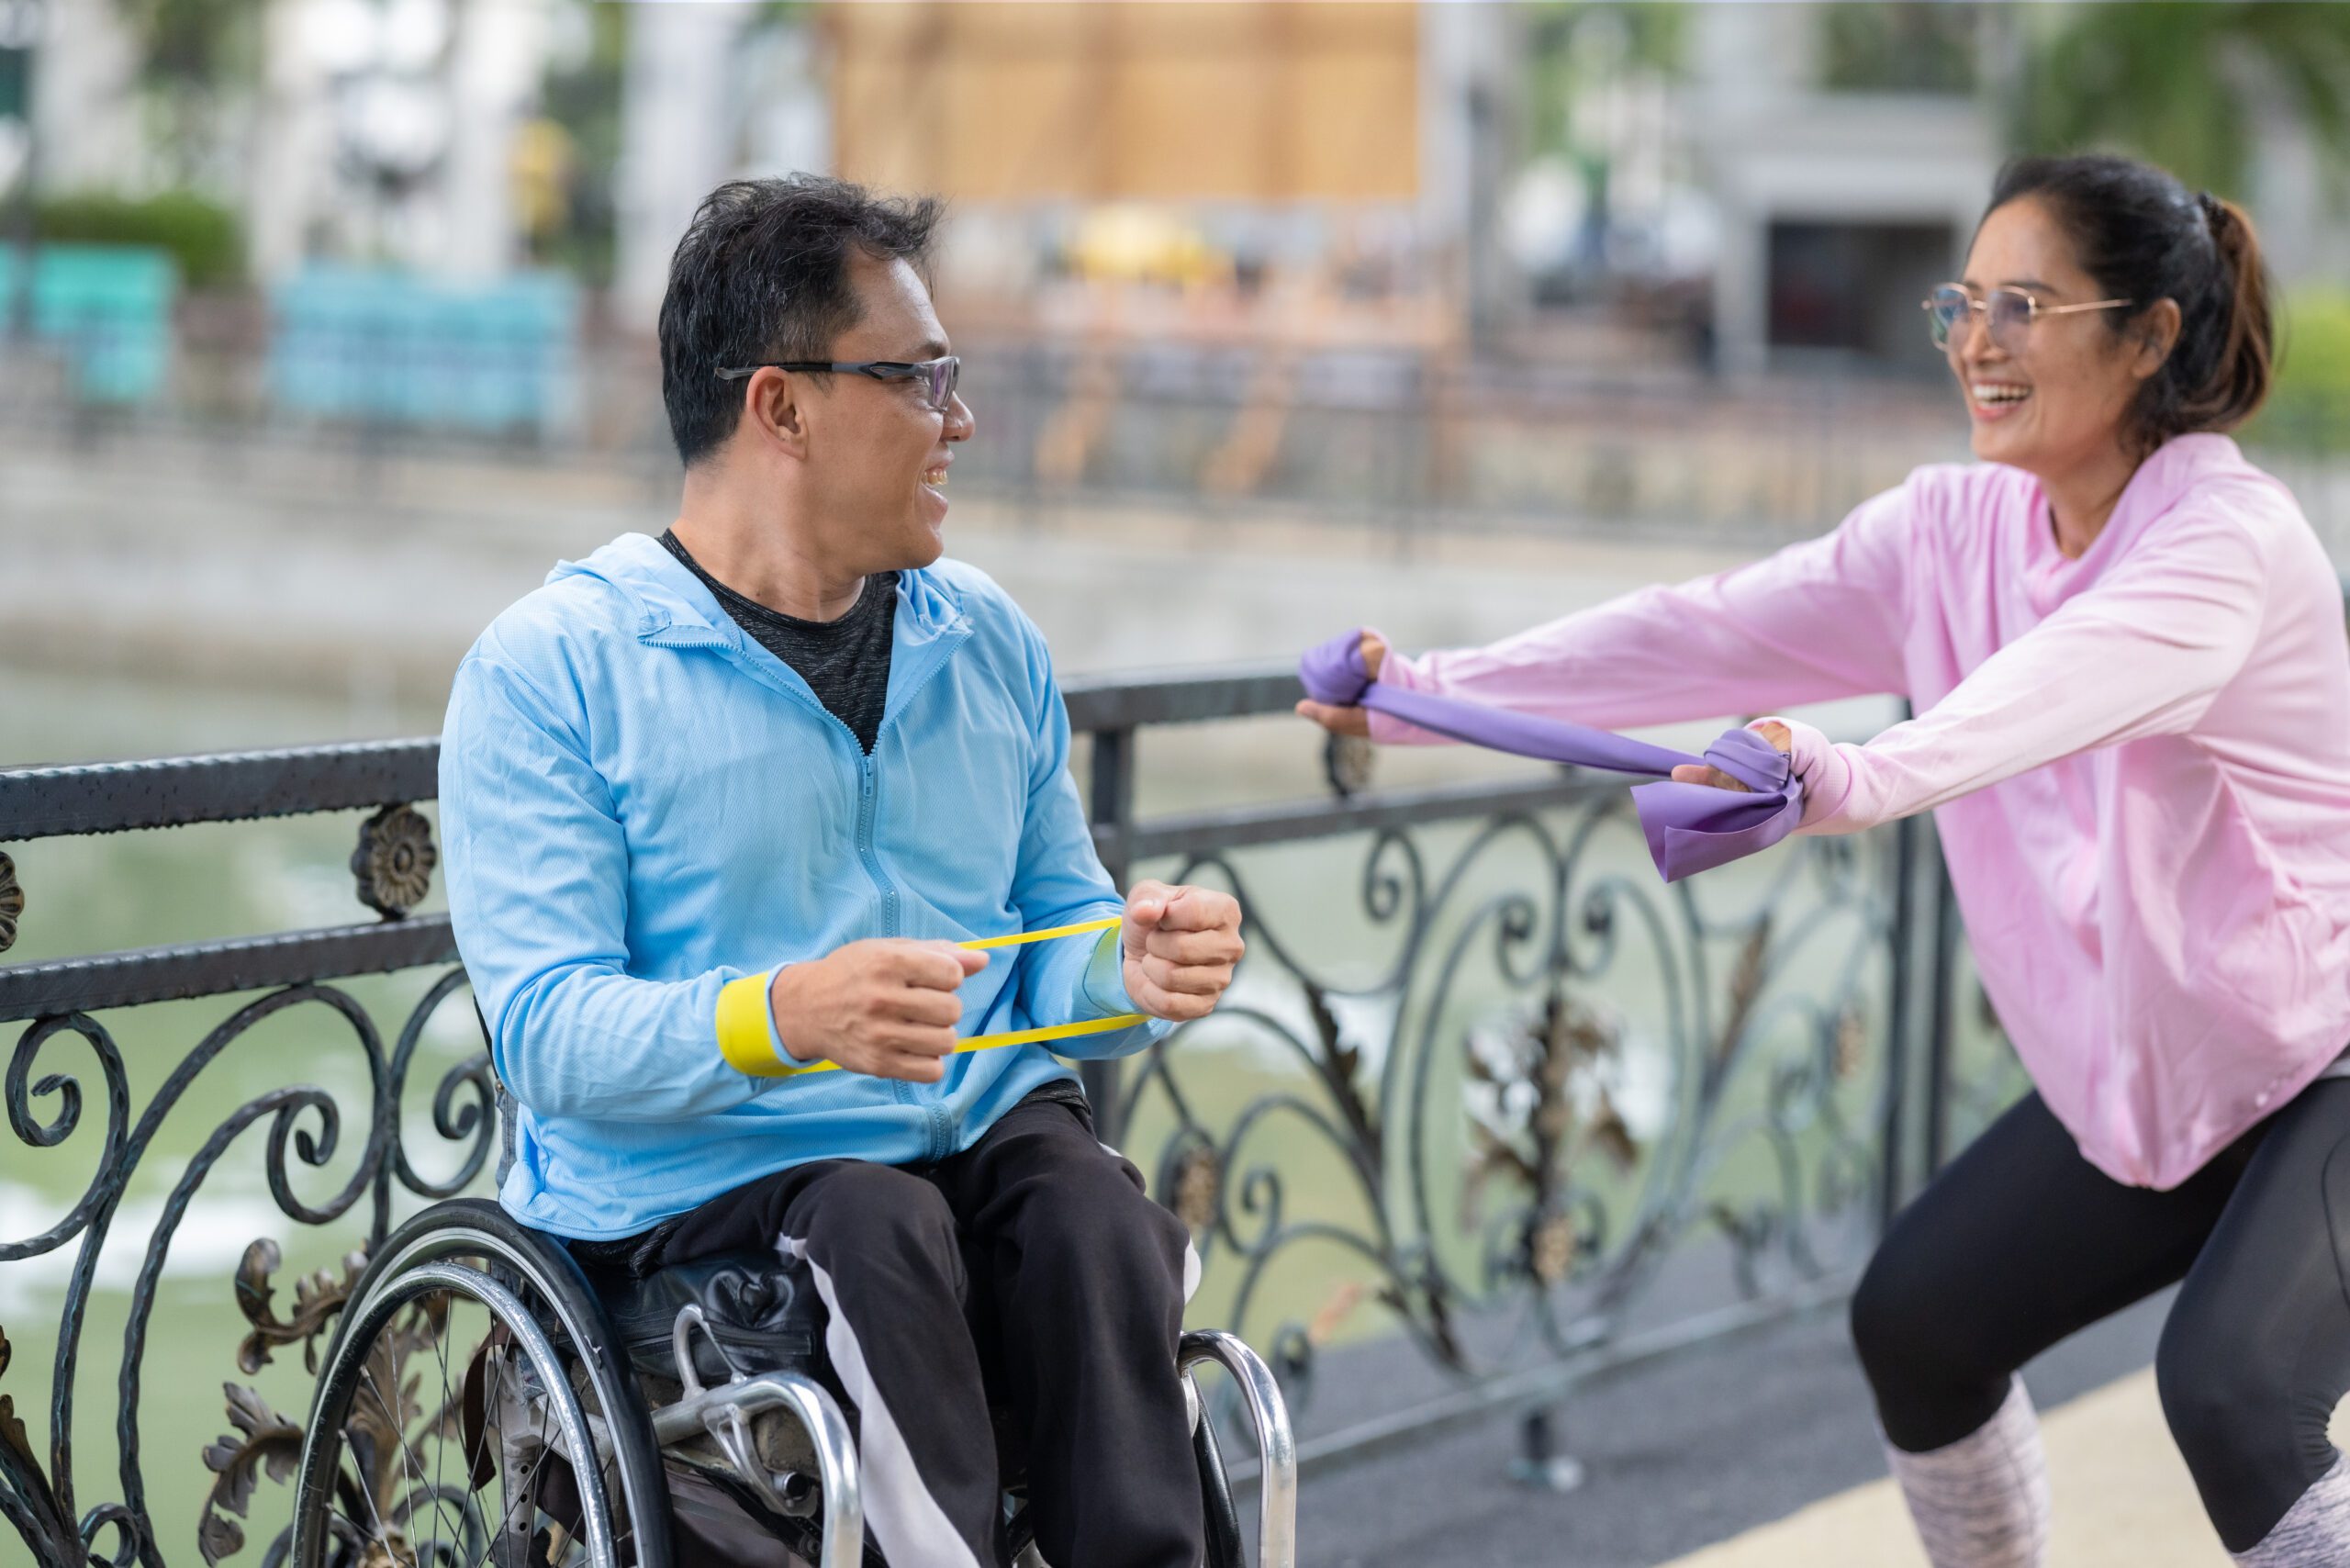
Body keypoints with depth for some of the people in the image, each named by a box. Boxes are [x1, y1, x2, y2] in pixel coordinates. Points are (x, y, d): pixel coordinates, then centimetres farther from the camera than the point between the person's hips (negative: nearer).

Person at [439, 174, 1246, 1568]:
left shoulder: (989, 642, 15)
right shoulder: (549, 669, -3)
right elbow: (546, 1033, -12)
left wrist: (1132, 967, -7)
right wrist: (780, 1017, -31)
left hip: (987, 1132, 4)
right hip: (691, 1181, -4)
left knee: (1102, 1227, -29)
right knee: (881, 1226, -34)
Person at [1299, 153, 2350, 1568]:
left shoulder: (2230, 537, -25)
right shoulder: (1959, 528, -3)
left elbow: (2056, 688, -45)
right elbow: (1716, 633, -8)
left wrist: (1858, 780, -63)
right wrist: (1431, 693, -14)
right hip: (2137, 1076, 8)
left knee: (2230, 1390, -26)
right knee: (1915, 1317, 10)